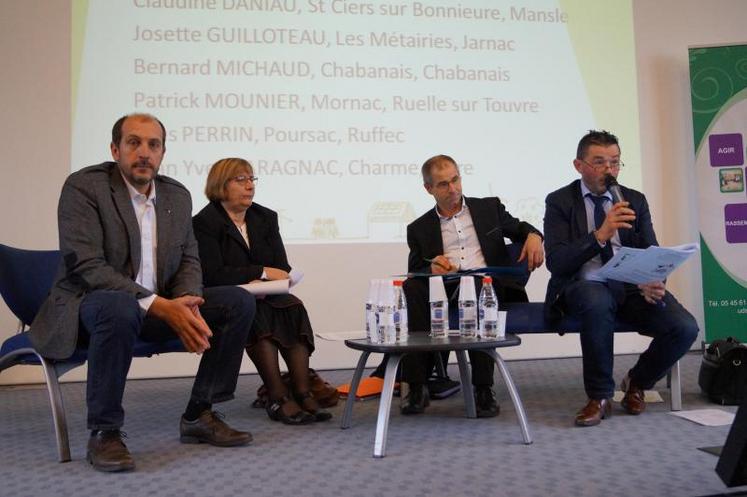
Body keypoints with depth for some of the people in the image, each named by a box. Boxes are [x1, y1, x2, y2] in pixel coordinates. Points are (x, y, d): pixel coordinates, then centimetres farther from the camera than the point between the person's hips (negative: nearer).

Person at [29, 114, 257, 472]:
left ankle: (199, 415, 0)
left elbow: (189, 261, 7)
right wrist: (159, 306, -30)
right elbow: (86, 266, -22)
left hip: (160, 306, 6)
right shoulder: (83, 186, -13)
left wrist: (186, 304, -17)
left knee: (238, 302, -8)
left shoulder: (178, 195, 6)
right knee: (119, 307, -40)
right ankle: (103, 432, -22)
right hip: (90, 305, -6)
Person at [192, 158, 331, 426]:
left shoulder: (266, 217, 14)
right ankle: (278, 398, -33)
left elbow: (282, 269, 7)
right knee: (256, 313, -34)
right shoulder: (204, 223, -3)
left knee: (294, 307, -25)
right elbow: (213, 275, -15)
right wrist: (262, 272, -15)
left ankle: (303, 393, -31)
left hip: (265, 296, 5)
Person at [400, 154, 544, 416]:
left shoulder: (490, 207, 20)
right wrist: (431, 268, -10)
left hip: (488, 285, -1)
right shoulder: (419, 228, 18)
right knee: (410, 288, -31)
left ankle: (483, 388, -30)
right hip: (444, 287, 1)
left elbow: (520, 228, 29)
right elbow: (414, 274, 14)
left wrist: (533, 235, 5)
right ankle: (416, 387, -29)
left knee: (476, 288, -37)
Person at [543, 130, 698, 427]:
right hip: (585, 288, -3)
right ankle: (599, 396, -16)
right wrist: (600, 235, -25)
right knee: (597, 300, -39)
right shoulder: (559, 202, 1)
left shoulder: (635, 201, 12)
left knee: (685, 328, -22)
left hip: (631, 288, 4)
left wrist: (652, 283, -17)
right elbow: (556, 262, -11)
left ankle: (637, 382, 11)